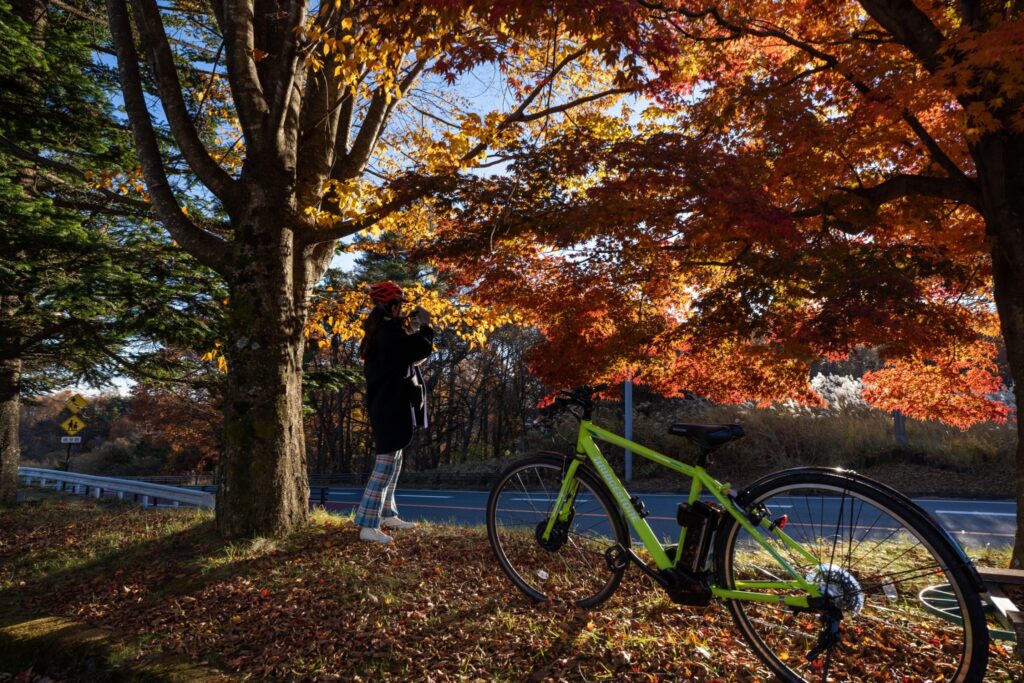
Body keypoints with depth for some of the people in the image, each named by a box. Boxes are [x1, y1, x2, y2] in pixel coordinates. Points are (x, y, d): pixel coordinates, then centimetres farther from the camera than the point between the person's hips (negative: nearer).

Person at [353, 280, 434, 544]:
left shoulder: (379, 331, 14)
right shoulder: (389, 331, -18)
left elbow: (406, 353, 18)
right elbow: (423, 349, -21)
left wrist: (411, 330, 10)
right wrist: (424, 326, -5)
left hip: (386, 405, 11)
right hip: (392, 406, -11)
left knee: (392, 462, 19)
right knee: (386, 463, -8)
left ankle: (387, 514, 30)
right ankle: (368, 525, -5)